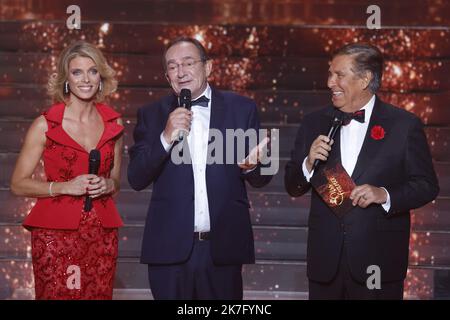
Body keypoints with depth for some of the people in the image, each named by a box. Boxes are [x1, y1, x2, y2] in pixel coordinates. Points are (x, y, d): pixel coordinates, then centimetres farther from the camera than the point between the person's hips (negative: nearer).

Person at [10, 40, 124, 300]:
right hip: (56, 232, -3)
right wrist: (64, 186, -13)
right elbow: (18, 184, -1)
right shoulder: (46, 125, -1)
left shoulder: (113, 123, 10)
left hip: (102, 234, 3)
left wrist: (109, 184, 0)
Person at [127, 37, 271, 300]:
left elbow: (262, 178, 8)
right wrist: (166, 137, -14)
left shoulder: (242, 109, 5)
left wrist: (252, 167, -14)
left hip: (223, 248, 0)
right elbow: (136, 180, -1)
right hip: (170, 248, 0)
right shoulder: (152, 115, 6)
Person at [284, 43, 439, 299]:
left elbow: (427, 186, -2)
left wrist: (385, 194, -18)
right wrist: (308, 163, -10)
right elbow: (293, 188, 10)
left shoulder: (405, 125, -2)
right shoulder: (315, 123, 8)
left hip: (379, 261, -3)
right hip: (325, 259, 3)